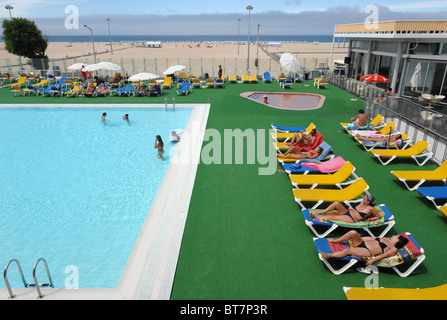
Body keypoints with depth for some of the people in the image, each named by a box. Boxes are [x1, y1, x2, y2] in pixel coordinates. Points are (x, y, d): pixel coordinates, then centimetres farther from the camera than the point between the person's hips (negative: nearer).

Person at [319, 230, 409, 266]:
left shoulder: (394, 249, 4)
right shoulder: (385, 239, 28)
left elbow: (384, 255, -10)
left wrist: (372, 260, -23)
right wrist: (357, 238, 24)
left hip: (367, 251, -7)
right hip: (362, 243, 7)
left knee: (348, 250, -30)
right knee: (353, 232, -23)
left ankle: (328, 255, -24)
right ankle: (336, 240, -10)